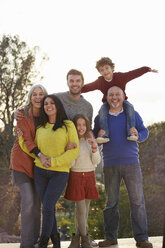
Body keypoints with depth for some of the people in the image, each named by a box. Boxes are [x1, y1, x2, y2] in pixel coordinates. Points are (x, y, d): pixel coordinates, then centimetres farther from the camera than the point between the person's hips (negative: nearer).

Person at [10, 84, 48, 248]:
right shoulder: (23, 114, -8)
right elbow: (26, 138, -17)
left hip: (38, 163, 4)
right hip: (21, 160, -4)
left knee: (37, 202, 4)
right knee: (28, 200, -13)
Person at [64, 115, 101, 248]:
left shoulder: (91, 141, 6)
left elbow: (96, 161, 1)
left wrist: (94, 148, -14)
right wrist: (69, 151, -24)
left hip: (89, 176, 4)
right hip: (76, 176, -3)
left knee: (85, 208, 7)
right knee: (81, 209, -6)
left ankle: (77, 236, 18)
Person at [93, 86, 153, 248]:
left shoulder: (133, 115, 8)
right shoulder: (100, 117, 9)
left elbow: (145, 131, 9)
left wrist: (138, 135, -13)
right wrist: (98, 136, -8)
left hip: (131, 163, -1)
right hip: (110, 166, 1)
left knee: (137, 200, -4)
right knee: (111, 202, 7)